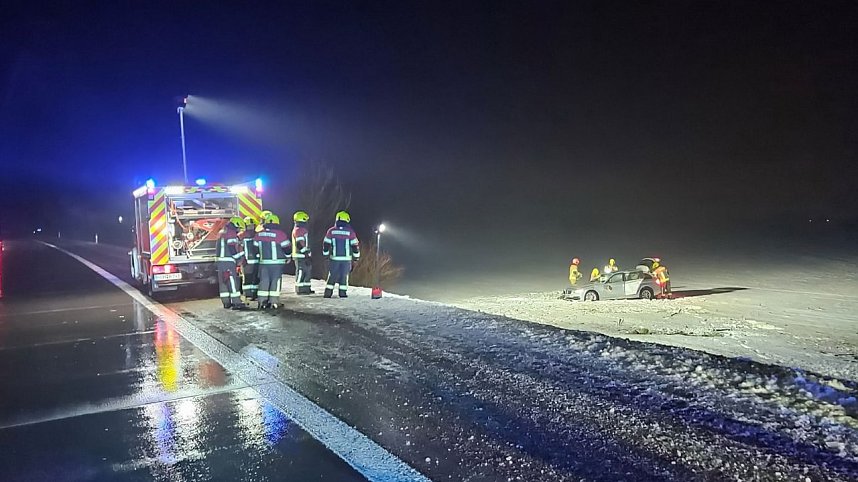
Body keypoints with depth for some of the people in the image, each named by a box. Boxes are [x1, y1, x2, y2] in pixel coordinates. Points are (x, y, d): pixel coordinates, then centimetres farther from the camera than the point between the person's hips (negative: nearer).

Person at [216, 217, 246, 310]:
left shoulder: (222, 233, 20)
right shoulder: (231, 234, -11)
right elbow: (233, 250, -18)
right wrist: (241, 256, -5)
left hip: (220, 260, 10)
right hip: (228, 261, -10)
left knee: (223, 282, 11)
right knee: (232, 282, -9)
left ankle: (226, 302, 16)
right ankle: (236, 303, -11)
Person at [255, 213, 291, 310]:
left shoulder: (259, 234, 4)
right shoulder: (280, 234, -10)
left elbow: (256, 248, 13)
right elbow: (286, 248, -5)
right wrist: (288, 257, 11)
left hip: (263, 262, 4)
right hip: (277, 263, -4)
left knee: (263, 281, 9)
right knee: (275, 282, 2)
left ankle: (262, 302, 9)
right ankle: (274, 302, 0)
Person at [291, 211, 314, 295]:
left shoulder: (302, 229, 19)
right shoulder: (298, 230, -14)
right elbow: (300, 244, -21)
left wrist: (308, 254, 24)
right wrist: (305, 254, -21)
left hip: (304, 255, 11)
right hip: (301, 256, -11)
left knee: (308, 272, 13)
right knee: (301, 272, -6)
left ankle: (306, 289, 19)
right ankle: (300, 290, -1)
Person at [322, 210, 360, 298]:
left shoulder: (331, 231, -1)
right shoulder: (350, 232, -5)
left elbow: (326, 244, 4)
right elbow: (355, 245, 0)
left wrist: (325, 254, 16)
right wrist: (356, 256, 12)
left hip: (334, 258, 1)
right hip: (346, 258, -1)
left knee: (332, 275, 8)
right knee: (344, 276, 7)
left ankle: (328, 292, 7)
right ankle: (343, 293, 6)